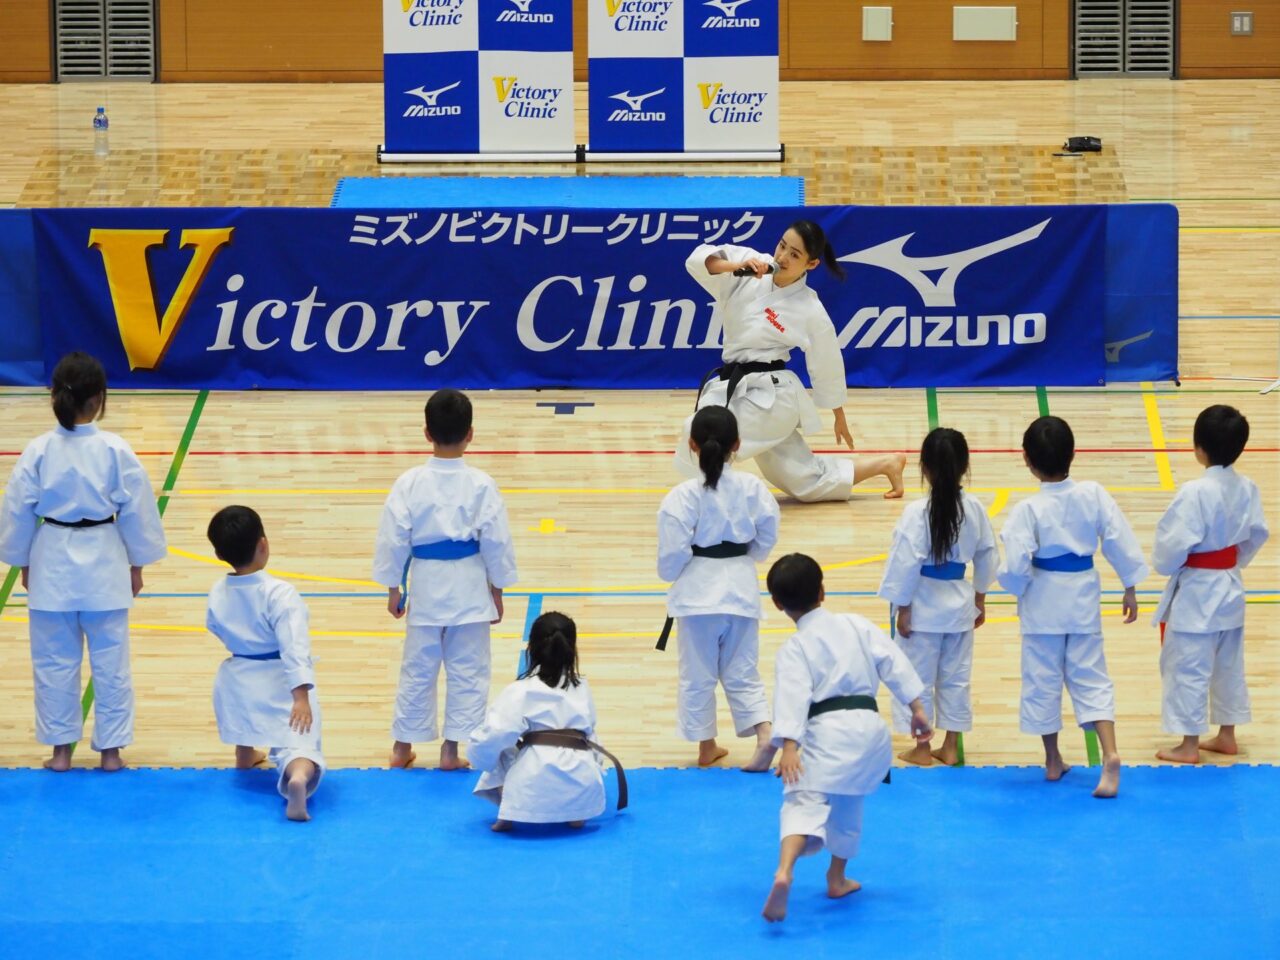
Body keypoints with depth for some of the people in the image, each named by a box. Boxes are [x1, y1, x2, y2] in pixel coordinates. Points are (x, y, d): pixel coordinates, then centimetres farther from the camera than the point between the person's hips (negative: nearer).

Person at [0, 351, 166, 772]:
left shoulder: (38, 451, -11)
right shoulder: (115, 450, -12)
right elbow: (137, 510, -5)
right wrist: (137, 564, 9)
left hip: (52, 563, 1)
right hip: (103, 564, 0)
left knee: (54, 660, 11)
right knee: (110, 660, 9)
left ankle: (61, 749, 17)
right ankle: (110, 750, 14)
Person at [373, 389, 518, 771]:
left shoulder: (409, 483, -9)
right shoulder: (481, 485, -10)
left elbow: (393, 538, -4)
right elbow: (496, 542, -5)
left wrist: (393, 588, 8)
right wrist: (497, 591, 8)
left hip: (425, 585, 1)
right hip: (469, 586, -1)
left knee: (417, 668, 14)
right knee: (468, 670, 8)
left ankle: (403, 747, 22)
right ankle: (452, 750, 9)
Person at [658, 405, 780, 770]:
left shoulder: (683, 496, -16)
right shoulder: (752, 487, -7)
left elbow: (673, 552, -13)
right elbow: (767, 535, 2)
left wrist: (670, 574, 8)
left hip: (697, 589, -3)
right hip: (741, 586, 3)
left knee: (698, 674, 11)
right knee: (742, 672, 12)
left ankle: (707, 747, 19)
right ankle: (764, 732, -6)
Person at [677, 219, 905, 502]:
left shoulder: (810, 311, -11)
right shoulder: (751, 271, -2)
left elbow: (827, 369, 0)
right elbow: (699, 260, -10)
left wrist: (840, 418, 11)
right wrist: (736, 266, -27)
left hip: (769, 397, -6)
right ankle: (885, 464, 32)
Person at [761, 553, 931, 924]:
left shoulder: (794, 649, -1)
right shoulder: (857, 625, 11)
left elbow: (793, 696, -14)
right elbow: (894, 662, 9)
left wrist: (789, 746, -22)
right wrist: (917, 708, 14)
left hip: (826, 732, -5)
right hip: (869, 728, 5)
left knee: (804, 802, -15)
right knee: (848, 802, 27)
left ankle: (784, 871, -42)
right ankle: (837, 878, 37)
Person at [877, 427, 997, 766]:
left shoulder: (917, 513, -20)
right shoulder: (974, 509, -4)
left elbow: (907, 562, -17)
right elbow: (987, 557, 6)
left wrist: (903, 608, -8)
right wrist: (980, 599, 19)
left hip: (924, 605, -5)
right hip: (959, 602, 5)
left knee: (919, 676, 8)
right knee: (956, 676, 15)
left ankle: (922, 748, 17)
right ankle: (951, 747, 22)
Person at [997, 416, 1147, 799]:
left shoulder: (1028, 509, -19)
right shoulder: (1094, 495, -10)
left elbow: (1017, 564, -19)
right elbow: (1121, 542, -6)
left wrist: (1018, 590, 4)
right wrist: (1130, 589, 6)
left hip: (1043, 600, -3)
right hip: (1083, 596, 3)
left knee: (1043, 680, 12)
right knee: (1091, 677, 10)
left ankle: (1053, 760, 23)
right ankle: (1110, 754, -9)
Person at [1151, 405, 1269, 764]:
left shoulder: (1196, 493, -26)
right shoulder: (1246, 489, -4)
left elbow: (1175, 542, -23)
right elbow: (1257, 533, 7)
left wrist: (1163, 564, -3)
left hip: (1196, 592, -8)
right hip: (1230, 587, 8)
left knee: (1187, 668, 3)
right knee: (1229, 664, 19)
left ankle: (1189, 745, 9)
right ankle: (1227, 735, 30)